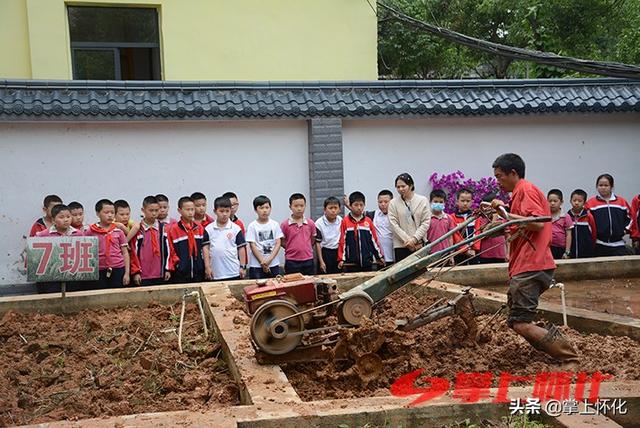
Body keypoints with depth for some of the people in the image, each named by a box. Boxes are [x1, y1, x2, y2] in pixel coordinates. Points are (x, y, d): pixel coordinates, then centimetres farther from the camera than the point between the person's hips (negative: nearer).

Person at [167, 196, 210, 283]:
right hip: (181, 274, -4)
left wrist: (207, 267, 6)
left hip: (199, 273, 4)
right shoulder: (174, 229, -7)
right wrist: (177, 264, -9)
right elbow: (171, 251, -6)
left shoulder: (200, 228, 7)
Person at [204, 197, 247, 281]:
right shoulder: (209, 229, 2)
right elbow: (206, 248, 4)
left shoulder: (236, 228, -1)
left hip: (234, 272, -1)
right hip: (215, 273, 1)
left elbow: (241, 248, 3)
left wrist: (242, 267, 0)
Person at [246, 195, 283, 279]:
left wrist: (269, 259, -11)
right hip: (256, 266, -2)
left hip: (274, 264, 2)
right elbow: (253, 246, -5)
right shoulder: (252, 226, -2)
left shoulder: (275, 224, 4)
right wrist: (262, 262, -11)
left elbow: (278, 243, 1)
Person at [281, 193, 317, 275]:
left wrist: (304, 249, 5)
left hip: (308, 261, 2)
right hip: (291, 262, -2)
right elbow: (282, 242, 4)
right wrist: (293, 249, 0)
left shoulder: (310, 223, 2)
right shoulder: (285, 224, -5)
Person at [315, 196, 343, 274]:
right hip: (325, 253, -4)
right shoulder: (319, 223, -13)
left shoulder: (341, 221, 0)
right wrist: (321, 261, -11)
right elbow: (317, 243, -9)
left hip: (338, 252, 4)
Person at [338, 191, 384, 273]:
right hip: (350, 263, -2)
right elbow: (342, 241, 0)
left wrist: (380, 256, 11)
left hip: (367, 262, 2)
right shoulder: (345, 221, -2)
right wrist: (341, 259, -4)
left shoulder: (368, 221, 4)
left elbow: (374, 240, 10)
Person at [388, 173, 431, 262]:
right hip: (401, 246, 0)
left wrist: (415, 239, -11)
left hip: (420, 244, 0)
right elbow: (394, 225, -3)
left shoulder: (423, 200, 4)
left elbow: (426, 222, 0)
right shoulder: (393, 203, 2)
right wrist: (407, 240, -10)